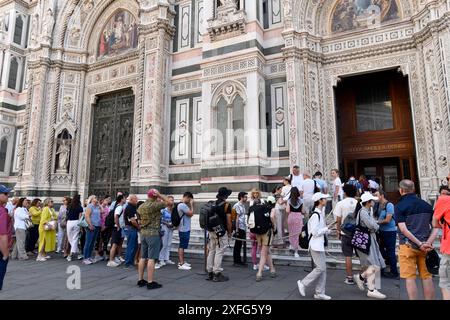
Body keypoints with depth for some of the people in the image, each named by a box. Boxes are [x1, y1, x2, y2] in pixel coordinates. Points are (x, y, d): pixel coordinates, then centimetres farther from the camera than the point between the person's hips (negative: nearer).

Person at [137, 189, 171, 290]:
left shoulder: (141, 207, 9)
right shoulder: (154, 205, -15)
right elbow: (168, 202, -11)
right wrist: (160, 195, -7)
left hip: (143, 233, 8)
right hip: (153, 233, -8)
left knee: (143, 257, 13)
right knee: (151, 258, -4)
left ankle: (140, 280, 20)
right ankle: (150, 282, -1)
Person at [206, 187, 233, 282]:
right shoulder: (226, 205, -10)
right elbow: (228, 221, -11)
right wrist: (229, 232, 1)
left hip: (211, 231, 6)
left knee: (211, 251, 13)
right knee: (219, 252, -1)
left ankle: (210, 273, 21)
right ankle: (217, 274, 4)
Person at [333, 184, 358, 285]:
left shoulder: (341, 204, -6)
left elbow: (338, 220, -6)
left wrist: (338, 232, 5)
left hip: (346, 233, -2)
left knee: (348, 256, 5)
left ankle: (350, 278, 10)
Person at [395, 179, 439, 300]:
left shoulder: (400, 206, -8)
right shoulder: (426, 205, 8)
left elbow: (403, 229, -16)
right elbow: (436, 227, 3)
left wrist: (420, 244, -13)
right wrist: (428, 243, -7)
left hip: (408, 246, -4)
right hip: (425, 247, 5)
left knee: (410, 278, 1)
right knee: (427, 277, 12)